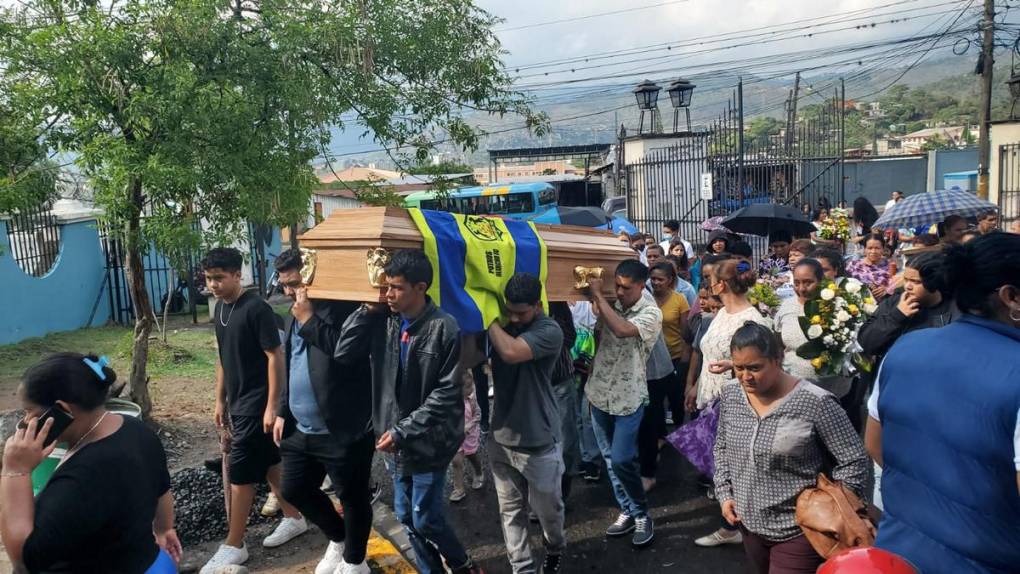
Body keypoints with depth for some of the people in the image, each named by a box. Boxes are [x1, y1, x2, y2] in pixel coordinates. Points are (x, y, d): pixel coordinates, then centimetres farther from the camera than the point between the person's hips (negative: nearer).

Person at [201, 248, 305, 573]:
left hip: (256, 404, -8)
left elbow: (276, 357, -18)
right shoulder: (220, 308, 7)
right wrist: (220, 400, 17)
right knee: (269, 462, 17)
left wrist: (272, 406, -19)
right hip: (237, 403, 8)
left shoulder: (256, 308, -18)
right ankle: (293, 519, 31)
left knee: (240, 472, -2)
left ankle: (234, 546, 10)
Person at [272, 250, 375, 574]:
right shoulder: (294, 317, 13)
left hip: (343, 431, -9)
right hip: (300, 431, 9)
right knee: (293, 490, 18)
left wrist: (309, 319, -20)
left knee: (353, 498, 7)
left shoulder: (343, 309, -13)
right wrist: (283, 412, 17)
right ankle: (337, 538, 41)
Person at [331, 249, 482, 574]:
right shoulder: (381, 321, -2)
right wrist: (368, 308, -10)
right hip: (394, 441, 5)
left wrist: (404, 430, -18)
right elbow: (342, 355, -5)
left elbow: (447, 393, -17)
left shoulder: (444, 328, -17)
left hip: (427, 441, -5)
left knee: (425, 519, 5)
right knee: (406, 516, 17)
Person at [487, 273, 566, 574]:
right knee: (510, 511, 12)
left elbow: (511, 352, -33)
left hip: (538, 442, -4)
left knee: (547, 508, 16)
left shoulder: (549, 331, -18)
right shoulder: (502, 324, 1)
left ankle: (555, 548, 45)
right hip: (502, 438, 4)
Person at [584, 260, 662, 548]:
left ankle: (642, 515, 13)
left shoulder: (651, 313, -13)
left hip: (628, 397, -5)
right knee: (610, 459, 13)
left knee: (621, 460, -8)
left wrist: (598, 295, -25)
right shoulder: (610, 304, 1)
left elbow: (621, 330, -32)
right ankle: (627, 511, 29)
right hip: (600, 393, 6)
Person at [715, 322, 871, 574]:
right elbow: (722, 447, 11)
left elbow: (854, 461, -14)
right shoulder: (730, 393, -3)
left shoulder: (815, 402, -21)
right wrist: (724, 494, 3)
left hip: (798, 532, -5)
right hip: (749, 525, 6)